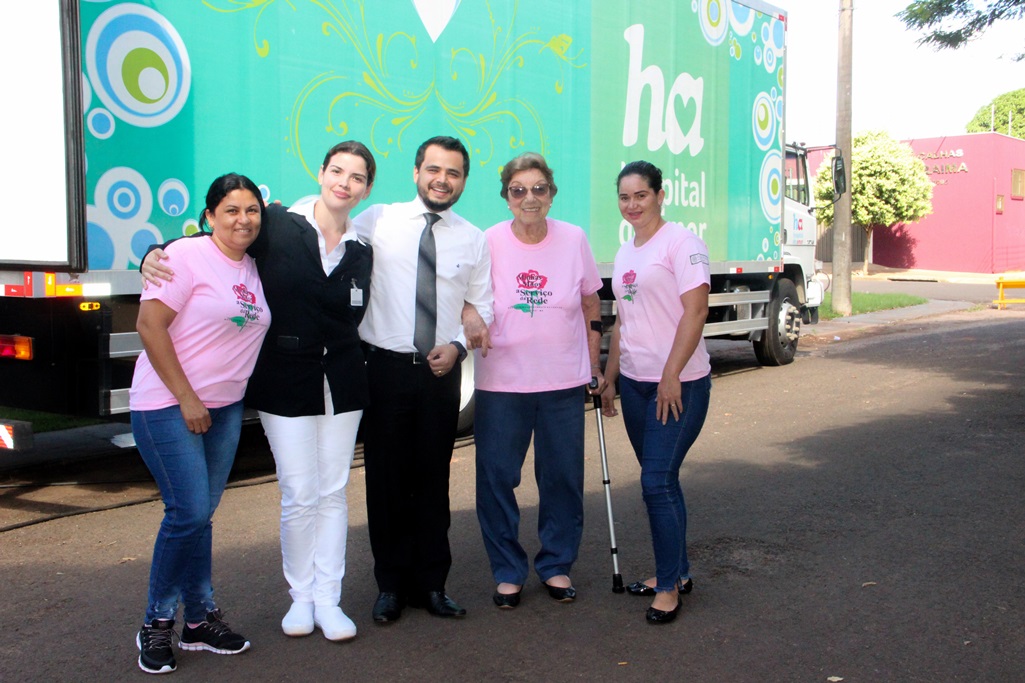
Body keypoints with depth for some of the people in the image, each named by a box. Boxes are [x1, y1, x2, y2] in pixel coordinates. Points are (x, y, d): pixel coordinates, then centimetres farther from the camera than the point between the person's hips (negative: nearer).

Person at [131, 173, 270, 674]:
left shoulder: (252, 268, 11)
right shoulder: (187, 255, -10)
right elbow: (150, 324, -16)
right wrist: (186, 399, -16)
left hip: (225, 408, 7)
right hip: (167, 406, -6)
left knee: (201, 515, 11)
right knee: (189, 513, -9)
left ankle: (198, 622, 20)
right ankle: (157, 626, 9)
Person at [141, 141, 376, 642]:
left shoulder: (360, 252, 7)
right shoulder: (276, 226, -5)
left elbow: (350, 320, 12)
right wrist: (157, 256, -15)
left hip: (340, 384, 4)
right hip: (285, 382, -3)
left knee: (333, 492, 8)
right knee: (299, 496, 0)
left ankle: (327, 600, 20)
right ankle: (300, 595, 21)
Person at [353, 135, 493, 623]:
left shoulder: (472, 239, 7)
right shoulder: (377, 222, 0)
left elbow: (483, 306, 10)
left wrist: (457, 345, -5)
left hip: (441, 371, 2)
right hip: (387, 367, -1)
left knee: (433, 479, 10)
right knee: (386, 478, 6)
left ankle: (430, 583, 25)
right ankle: (391, 586, 22)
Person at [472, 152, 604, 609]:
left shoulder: (574, 239, 0)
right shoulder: (490, 242, -4)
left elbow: (591, 306, 9)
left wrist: (594, 366, 9)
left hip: (563, 382, 1)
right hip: (501, 382, -1)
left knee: (563, 477, 9)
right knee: (496, 478, 3)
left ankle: (557, 565, 28)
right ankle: (507, 571, 21)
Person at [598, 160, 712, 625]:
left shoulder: (681, 242, -9)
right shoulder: (625, 254, 16)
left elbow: (695, 311, -16)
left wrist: (671, 375, -21)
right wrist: (609, 378, 19)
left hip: (679, 384, -8)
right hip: (635, 383, 8)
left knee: (657, 482, -9)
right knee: (661, 481, 13)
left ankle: (668, 587, 4)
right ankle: (677, 572, 25)